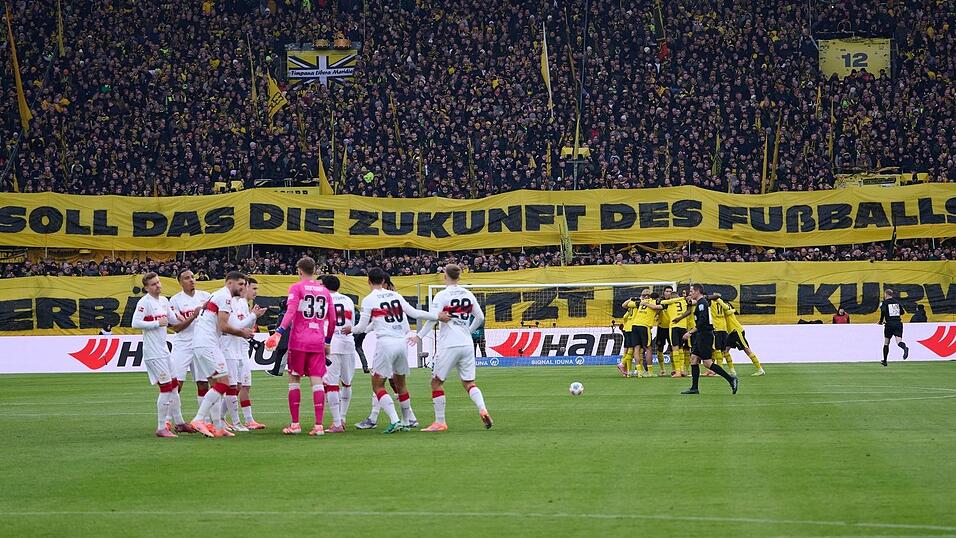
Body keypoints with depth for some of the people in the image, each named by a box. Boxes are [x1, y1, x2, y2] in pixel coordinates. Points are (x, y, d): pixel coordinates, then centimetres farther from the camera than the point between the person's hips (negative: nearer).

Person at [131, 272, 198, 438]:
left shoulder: (164, 301, 13)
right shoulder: (144, 302, -12)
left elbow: (173, 320, 22)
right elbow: (135, 323, -21)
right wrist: (157, 323, -18)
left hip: (163, 351, 9)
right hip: (153, 353, -9)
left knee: (173, 386, 13)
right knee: (166, 388, -10)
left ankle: (179, 423, 23)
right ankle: (161, 428, -6)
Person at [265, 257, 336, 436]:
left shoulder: (296, 288, -2)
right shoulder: (324, 291, 12)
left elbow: (290, 312, -16)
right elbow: (332, 320, 15)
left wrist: (279, 332, -22)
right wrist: (328, 340, 27)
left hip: (298, 341, -3)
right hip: (318, 341, 3)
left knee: (294, 380, 6)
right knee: (317, 381, 1)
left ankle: (295, 424, 5)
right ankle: (318, 425, -5)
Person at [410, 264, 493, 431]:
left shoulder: (442, 295, -8)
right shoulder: (468, 295, 9)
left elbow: (432, 318, -16)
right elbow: (480, 317, 14)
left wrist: (419, 336, -7)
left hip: (448, 345, -5)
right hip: (467, 344, 5)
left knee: (437, 382, 6)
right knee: (469, 383, 12)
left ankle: (440, 422, 5)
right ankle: (483, 410, -13)